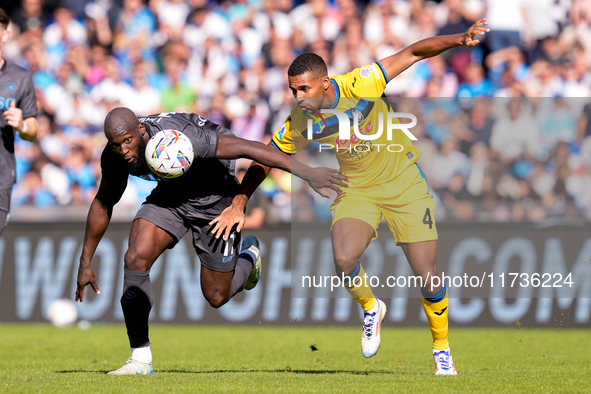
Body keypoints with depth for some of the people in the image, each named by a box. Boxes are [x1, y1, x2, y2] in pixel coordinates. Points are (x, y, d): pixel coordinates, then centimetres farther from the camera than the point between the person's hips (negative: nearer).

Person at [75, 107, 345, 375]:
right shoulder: (115, 156, -19)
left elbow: (247, 148, -37)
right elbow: (102, 205, 0)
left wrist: (307, 172, -40)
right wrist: (85, 263, 5)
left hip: (214, 199, -4)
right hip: (169, 195, 4)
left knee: (216, 297, 4)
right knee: (135, 260, -20)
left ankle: (248, 257, 40)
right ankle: (140, 360, -10)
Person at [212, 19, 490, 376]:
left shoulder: (359, 86, -24)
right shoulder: (299, 124, -14)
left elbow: (413, 53, -22)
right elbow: (263, 161, 1)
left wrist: (460, 39, -33)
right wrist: (238, 205, -4)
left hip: (403, 182, -2)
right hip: (357, 190, 2)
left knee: (428, 276, -6)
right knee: (345, 259, -26)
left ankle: (442, 349, 20)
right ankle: (371, 309, 8)